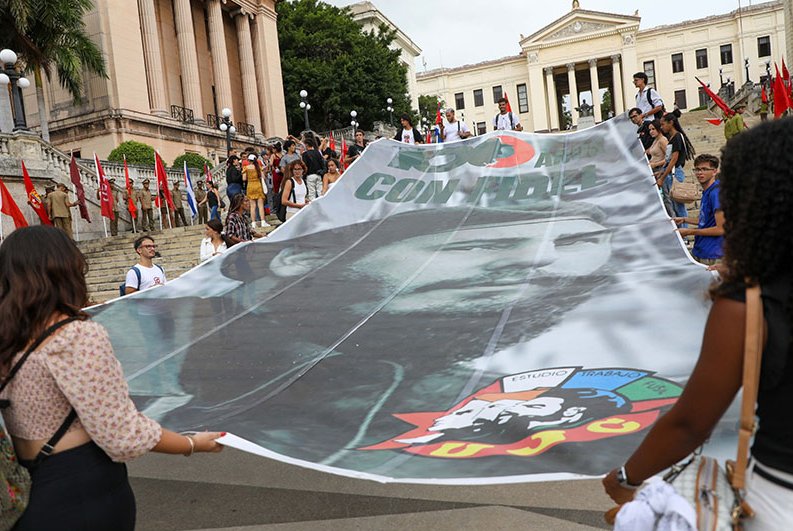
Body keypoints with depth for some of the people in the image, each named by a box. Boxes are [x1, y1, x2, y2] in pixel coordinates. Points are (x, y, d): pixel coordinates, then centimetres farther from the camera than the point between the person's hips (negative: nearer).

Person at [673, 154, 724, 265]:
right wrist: (684, 220, 21)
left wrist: (689, 231, -14)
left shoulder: (716, 192, -18)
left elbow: (721, 229, -20)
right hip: (698, 252, 9)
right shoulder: (706, 191, 12)